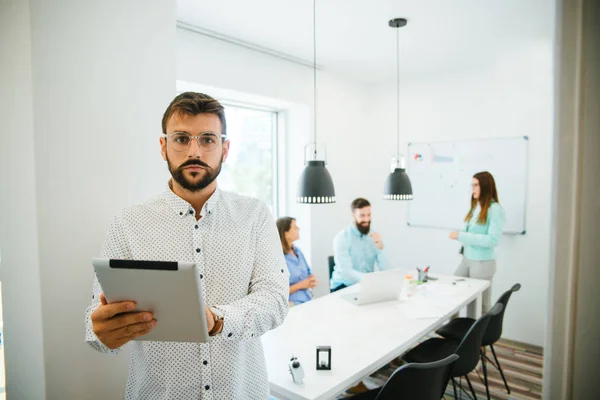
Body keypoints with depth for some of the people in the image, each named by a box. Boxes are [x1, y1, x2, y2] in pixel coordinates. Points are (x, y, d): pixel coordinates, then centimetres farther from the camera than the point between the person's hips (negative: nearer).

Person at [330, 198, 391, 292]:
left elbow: (386, 270, -4)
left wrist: (380, 248, -20)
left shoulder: (374, 236, 3)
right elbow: (346, 272, -23)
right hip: (344, 286, -6)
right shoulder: (341, 238, -11)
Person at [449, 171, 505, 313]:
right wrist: (460, 236, -6)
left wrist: (461, 236, -21)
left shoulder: (495, 209, -12)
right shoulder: (475, 207, 10)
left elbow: (493, 240, -21)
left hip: (483, 263, -7)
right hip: (466, 259, 7)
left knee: (481, 305, 5)